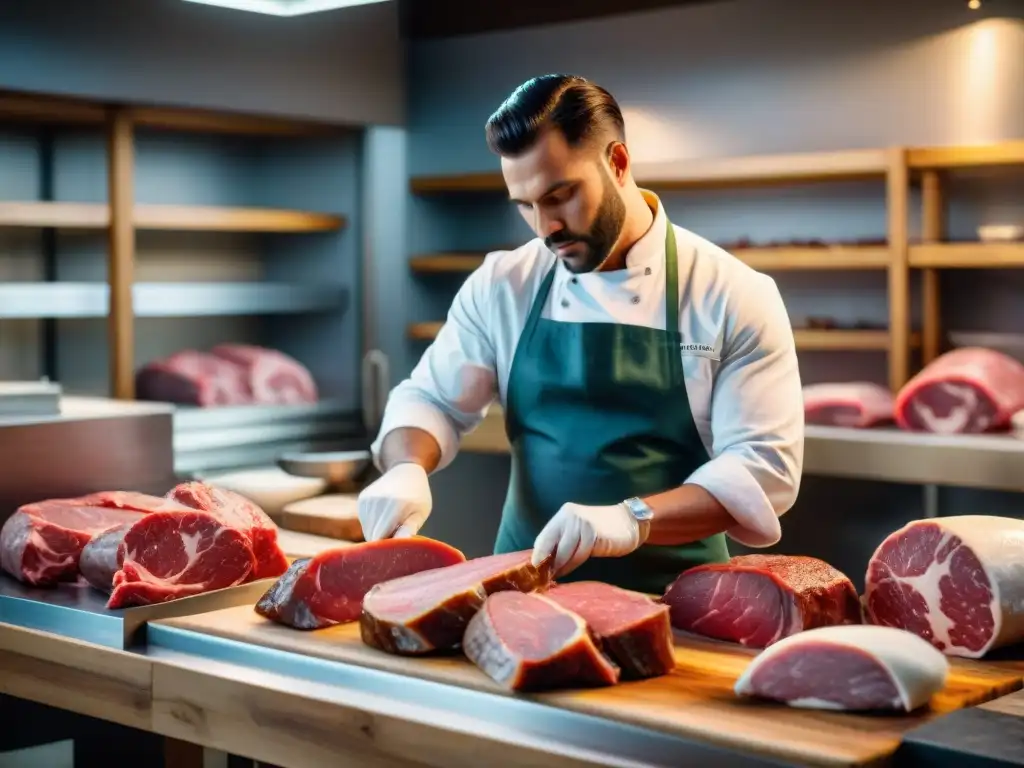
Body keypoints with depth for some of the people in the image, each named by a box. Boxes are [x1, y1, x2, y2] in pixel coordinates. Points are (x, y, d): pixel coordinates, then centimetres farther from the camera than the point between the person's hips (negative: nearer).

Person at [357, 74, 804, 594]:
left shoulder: (734, 296, -5)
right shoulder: (502, 285, 4)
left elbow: (765, 466, -9)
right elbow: (431, 399, 11)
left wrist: (633, 519, -24)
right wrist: (406, 468, -11)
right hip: (526, 585, 2)